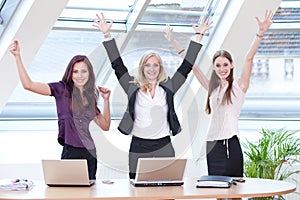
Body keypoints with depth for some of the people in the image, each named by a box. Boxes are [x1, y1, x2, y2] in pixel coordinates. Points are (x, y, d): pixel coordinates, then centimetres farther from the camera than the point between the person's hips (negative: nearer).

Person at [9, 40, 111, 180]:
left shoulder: (90, 97, 15)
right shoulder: (62, 89, 0)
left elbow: (105, 126, 18)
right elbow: (28, 84, -10)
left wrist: (106, 100, 9)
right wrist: (17, 57, -16)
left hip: (89, 153, 5)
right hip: (71, 152, -5)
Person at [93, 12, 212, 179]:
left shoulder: (168, 88, 7)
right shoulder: (133, 88, 5)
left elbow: (186, 66, 9)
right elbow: (118, 65, 3)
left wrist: (199, 36, 7)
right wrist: (107, 35, -2)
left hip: (164, 147, 1)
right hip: (139, 148, -1)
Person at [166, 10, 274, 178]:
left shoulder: (239, 85, 1)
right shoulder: (212, 88, 14)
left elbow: (249, 58, -11)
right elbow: (192, 64, 17)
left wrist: (261, 33, -23)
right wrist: (174, 42, 19)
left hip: (230, 144, -5)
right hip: (212, 144, 5)